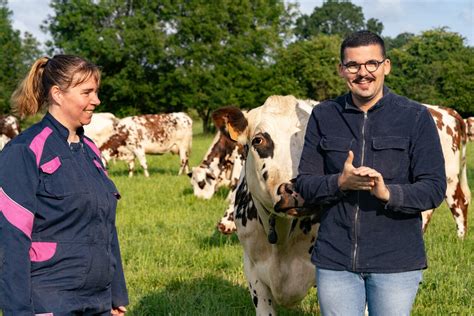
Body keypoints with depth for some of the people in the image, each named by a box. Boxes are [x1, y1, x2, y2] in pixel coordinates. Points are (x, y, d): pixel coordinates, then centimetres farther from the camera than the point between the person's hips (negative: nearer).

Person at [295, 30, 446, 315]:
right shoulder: (323, 116, 5)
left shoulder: (416, 117, -3)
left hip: (396, 261, -2)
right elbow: (304, 184, 3)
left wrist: (388, 193, -25)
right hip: (334, 260, 2)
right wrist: (340, 183, -17)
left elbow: (434, 188, -7)